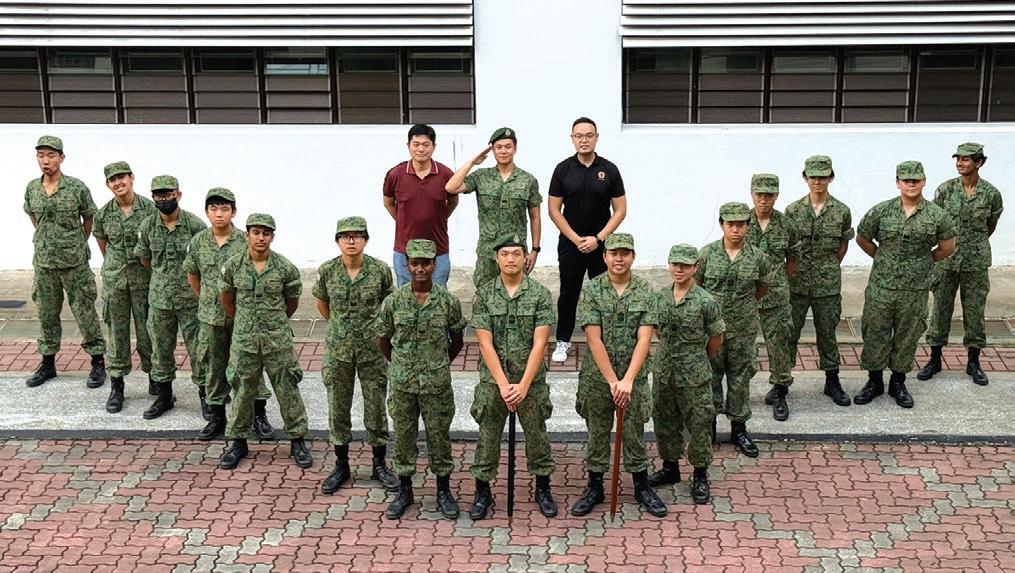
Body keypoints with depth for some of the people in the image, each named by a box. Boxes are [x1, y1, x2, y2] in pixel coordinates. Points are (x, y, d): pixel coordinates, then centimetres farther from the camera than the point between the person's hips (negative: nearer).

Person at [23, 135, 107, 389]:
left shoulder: (77, 187, -10)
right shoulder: (32, 189, 2)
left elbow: (89, 218, 3)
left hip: (74, 263, -4)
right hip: (43, 263, 4)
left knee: (85, 313, 1)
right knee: (47, 315, 12)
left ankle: (98, 363, 12)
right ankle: (48, 363, 25)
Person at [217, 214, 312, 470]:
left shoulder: (285, 267, -8)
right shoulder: (233, 266, -5)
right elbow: (227, 300, 10)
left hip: (278, 339, -1)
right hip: (245, 340, 1)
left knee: (287, 390, 7)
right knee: (244, 391, 9)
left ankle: (297, 440, 19)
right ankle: (238, 442, 23)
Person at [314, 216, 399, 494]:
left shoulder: (380, 270, -10)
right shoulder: (327, 271, -7)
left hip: (372, 349, -1)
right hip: (338, 349, 1)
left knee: (376, 407, 7)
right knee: (338, 408, 10)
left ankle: (380, 465, 22)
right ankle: (341, 466, 25)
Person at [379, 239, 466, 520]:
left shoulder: (448, 302, -6)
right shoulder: (393, 301, -5)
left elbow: (456, 341, 7)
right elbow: (384, 339, 8)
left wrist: (441, 365, 10)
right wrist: (401, 366, 11)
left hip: (436, 383, -1)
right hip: (402, 383, 1)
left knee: (439, 436, 9)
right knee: (403, 436, 11)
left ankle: (444, 491, 25)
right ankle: (404, 491, 27)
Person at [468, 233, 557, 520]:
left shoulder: (540, 294, -5)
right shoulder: (484, 295, -3)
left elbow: (539, 344, -10)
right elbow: (485, 344, -7)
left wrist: (523, 385, -17)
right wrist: (504, 385, -15)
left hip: (531, 382, 0)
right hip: (492, 382, 1)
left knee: (537, 437, 11)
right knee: (488, 439, 8)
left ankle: (543, 490, 28)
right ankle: (483, 493, 23)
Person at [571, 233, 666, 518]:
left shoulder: (644, 290, -5)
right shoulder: (591, 289, -8)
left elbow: (644, 339, -11)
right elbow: (594, 339, -13)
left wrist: (627, 380, -20)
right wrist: (612, 380, -17)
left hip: (634, 377, 1)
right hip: (597, 376, 0)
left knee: (635, 434, 12)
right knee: (597, 433, 12)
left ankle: (642, 486, 28)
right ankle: (594, 487, 26)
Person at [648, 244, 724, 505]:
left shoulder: (705, 301, -14)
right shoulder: (660, 296, -1)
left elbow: (716, 338, -3)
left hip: (694, 375, -5)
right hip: (663, 371, 5)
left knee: (699, 424, 4)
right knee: (665, 420, 16)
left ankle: (700, 476, 19)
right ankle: (670, 467, 34)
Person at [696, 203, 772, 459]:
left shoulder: (757, 257, -4)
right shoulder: (707, 254, -7)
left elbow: (763, 288, 12)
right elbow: (695, 285, 3)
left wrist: (743, 305, 12)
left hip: (743, 329, 1)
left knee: (740, 379, 11)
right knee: (710, 377, 8)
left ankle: (738, 428, 25)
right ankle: (708, 425, 24)